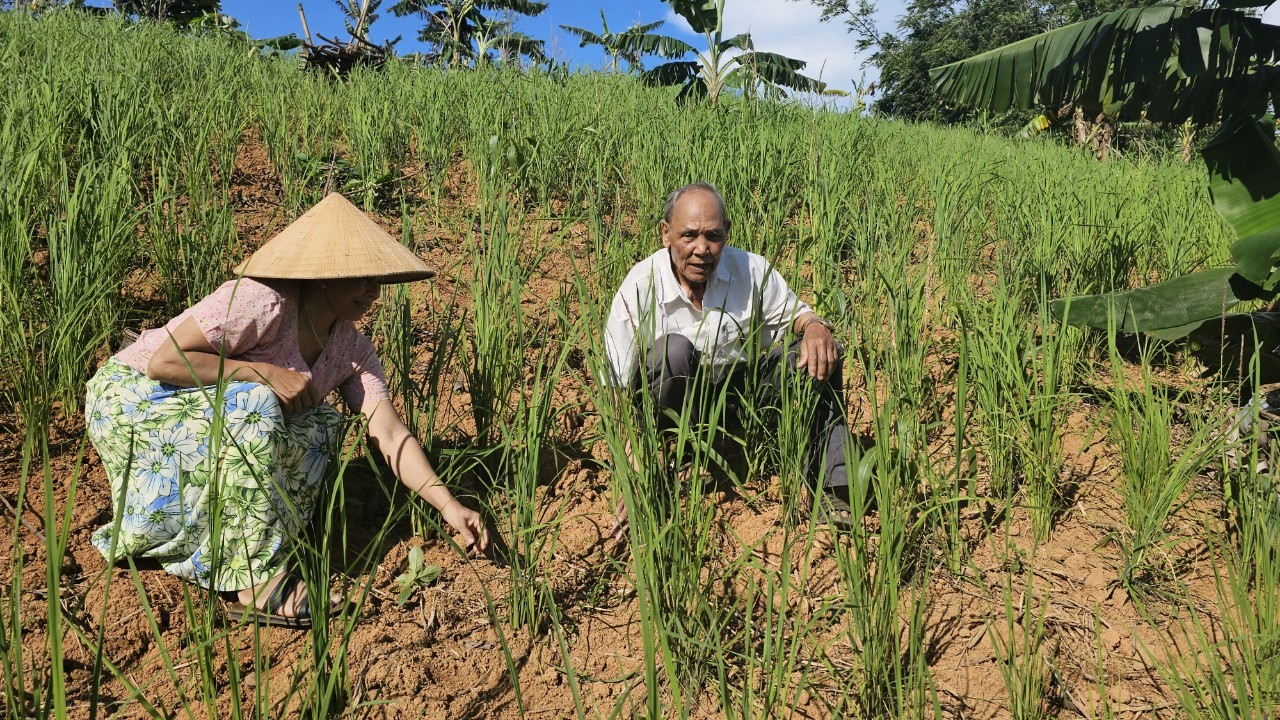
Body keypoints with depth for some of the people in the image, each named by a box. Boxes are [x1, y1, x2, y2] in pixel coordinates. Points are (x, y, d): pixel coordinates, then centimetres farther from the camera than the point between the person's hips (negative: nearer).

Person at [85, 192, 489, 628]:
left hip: (204, 419, 7)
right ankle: (258, 583, -26)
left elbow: (391, 435, -13)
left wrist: (449, 505, -22)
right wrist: (264, 372, -30)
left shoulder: (351, 350, -7)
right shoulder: (263, 301, -29)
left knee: (322, 426, -14)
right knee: (253, 405, -33)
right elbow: (164, 361, -29)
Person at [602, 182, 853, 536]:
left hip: (743, 387, 4)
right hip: (675, 403, -3)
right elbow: (617, 391, -21)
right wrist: (636, 475, -31)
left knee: (820, 353, -16)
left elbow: (792, 313, 3)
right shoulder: (637, 291, -20)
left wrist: (815, 327, -25)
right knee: (674, 348, -34)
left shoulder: (751, 270, -11)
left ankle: (830, 486, -17)